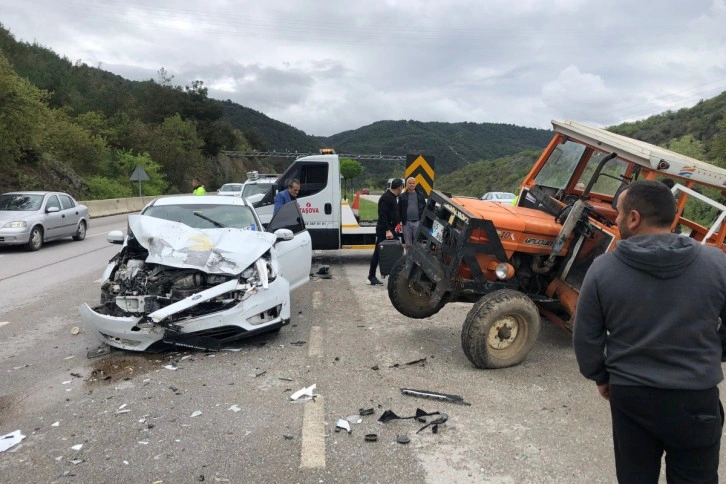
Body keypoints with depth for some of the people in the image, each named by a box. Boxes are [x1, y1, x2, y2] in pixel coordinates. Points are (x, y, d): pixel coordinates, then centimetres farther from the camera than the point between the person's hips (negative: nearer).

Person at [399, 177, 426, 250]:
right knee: (408, 244, 7)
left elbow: (425, 209, 7)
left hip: (418, 222, -1)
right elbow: (399, 210, 5)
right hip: (406, 223, 1)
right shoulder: (402, 196, 7)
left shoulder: (420, 195, 7)